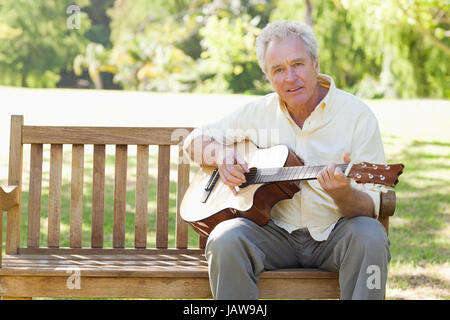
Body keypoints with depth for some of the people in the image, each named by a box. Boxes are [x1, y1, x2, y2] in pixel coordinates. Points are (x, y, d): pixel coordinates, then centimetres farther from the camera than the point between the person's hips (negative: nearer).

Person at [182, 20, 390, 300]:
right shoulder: (259, 112, 6)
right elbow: (196, 140, 17)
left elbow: (371, 208, -10)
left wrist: (343, 194, -35)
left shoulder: (357, 115, -6)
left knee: (370, 237, -34)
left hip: (334, 235, -2)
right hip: (276, 232, 2)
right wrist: (222, 156, -7)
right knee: (225, 240, -29)